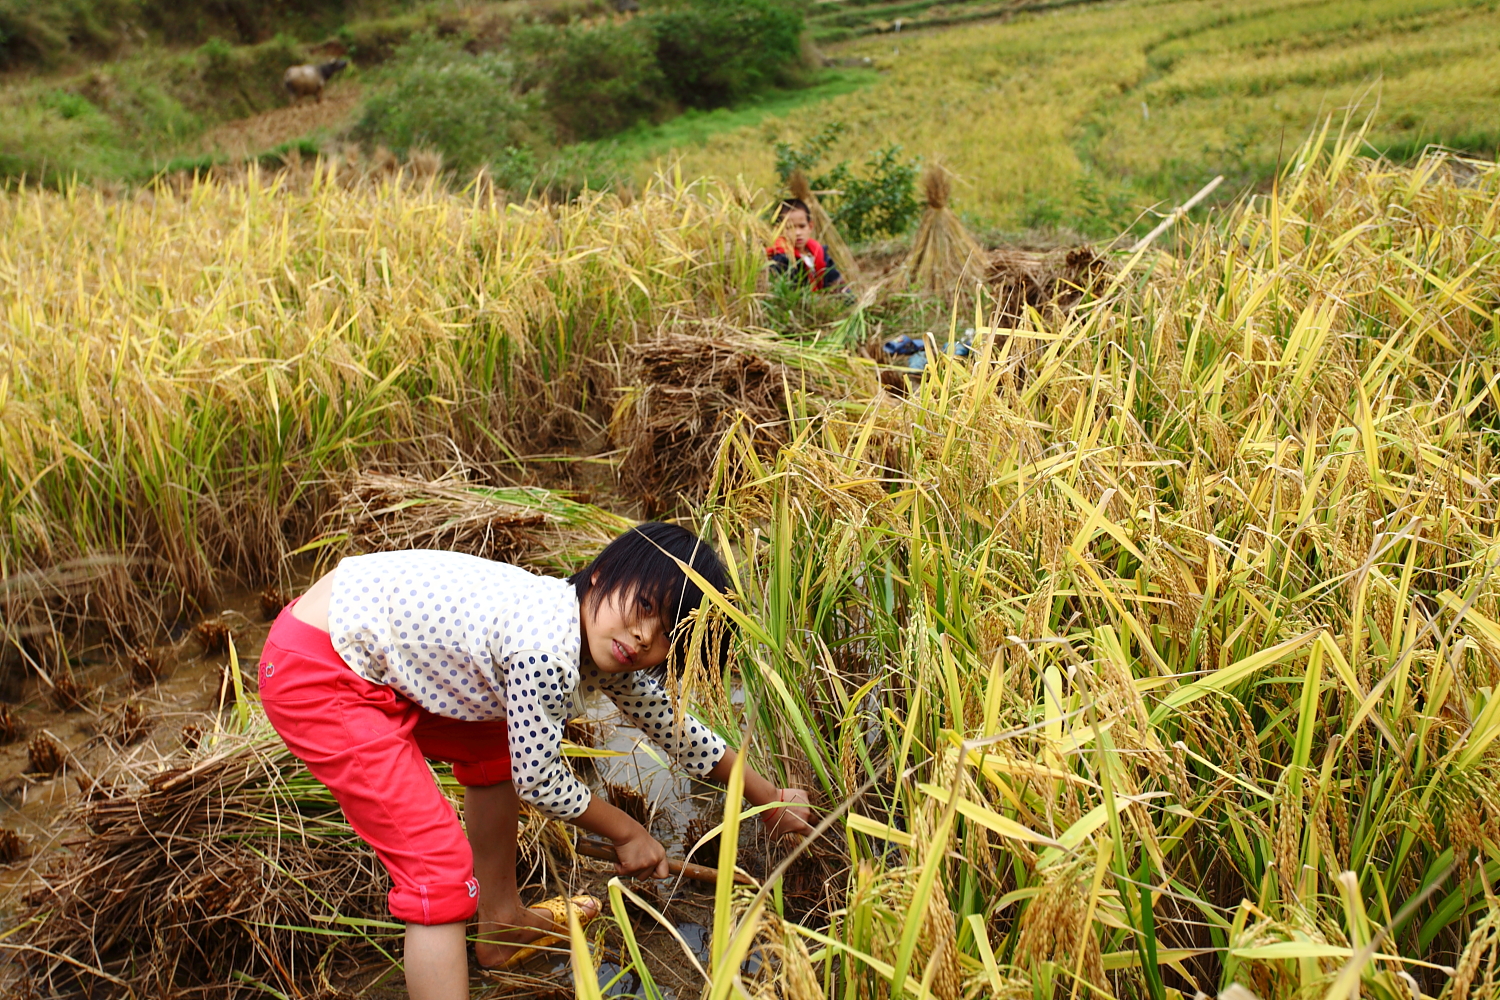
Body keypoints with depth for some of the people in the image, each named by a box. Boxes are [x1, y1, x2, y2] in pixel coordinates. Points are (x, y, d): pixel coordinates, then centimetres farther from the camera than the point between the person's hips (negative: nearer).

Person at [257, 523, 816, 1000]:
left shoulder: (607, 653, 0)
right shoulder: (547, 652, -28)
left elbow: (675, 729, 13)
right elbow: (540, 783, -15)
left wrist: (769, 799, 24)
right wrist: (627, 833, 1)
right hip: (314, 675, -10)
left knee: (494, 751, 24)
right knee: (439, 865, -12)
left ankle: (502, 925, 42)